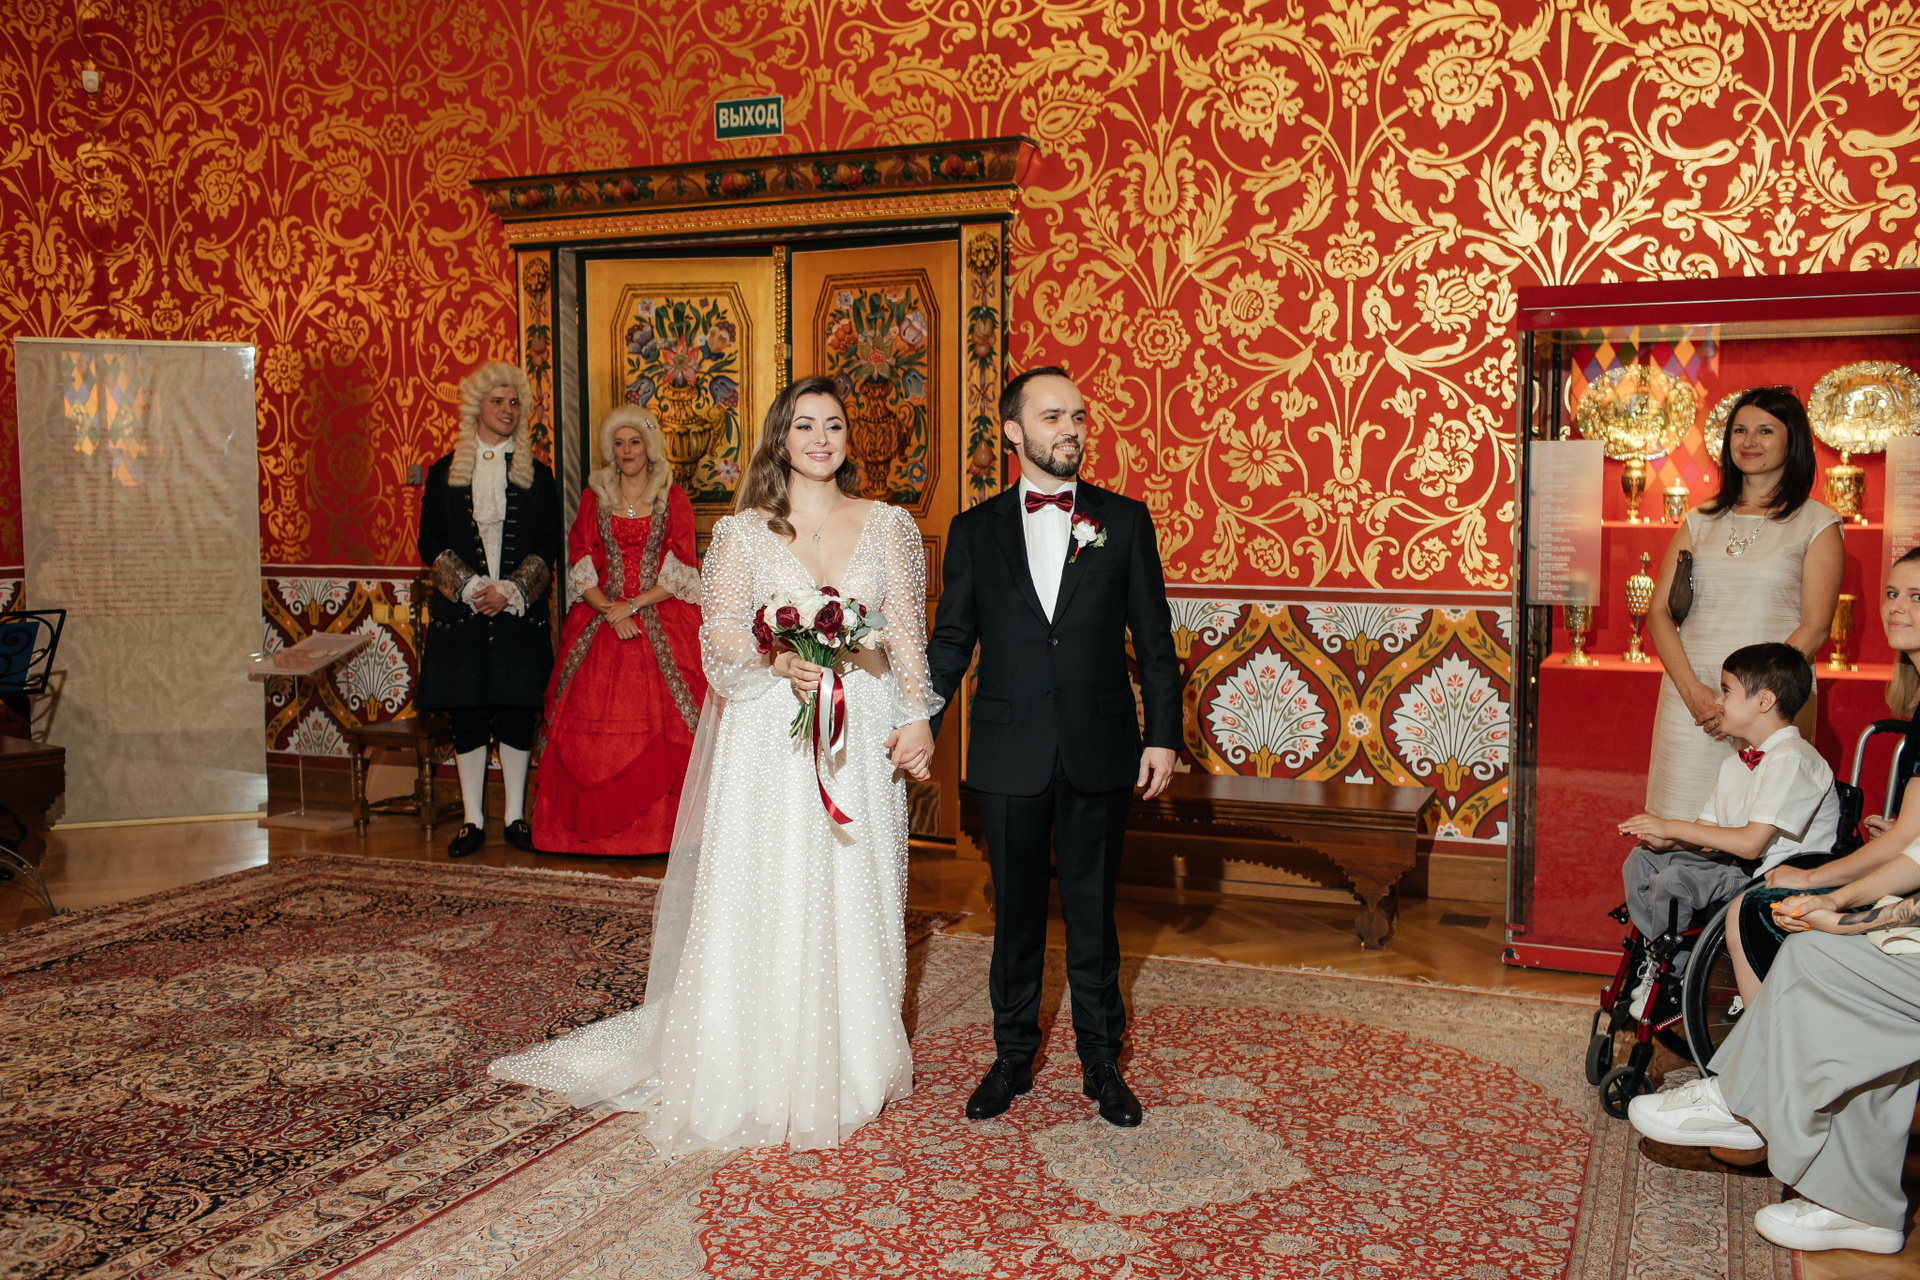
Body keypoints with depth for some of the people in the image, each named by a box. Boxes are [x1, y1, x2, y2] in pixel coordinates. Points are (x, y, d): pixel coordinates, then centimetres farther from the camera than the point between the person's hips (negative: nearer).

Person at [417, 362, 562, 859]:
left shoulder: (537, 475, 7)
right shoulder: (444, 473, 7)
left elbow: (549, 548, 2)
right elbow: (430, 544, 3)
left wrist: (510, 590, -12)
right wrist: (469, 586, -11)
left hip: (520, 614, 0)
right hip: (462, 614, 0)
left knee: (518, 716, 3)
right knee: (467, 718, 3)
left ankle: (515, 817, 15)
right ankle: (473, 821, 13)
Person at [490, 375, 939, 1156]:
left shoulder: (888, 527, 7)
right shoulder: (743, 532, 2)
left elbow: (907, 631, 4)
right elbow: (719, 634, -4)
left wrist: (917, 718, -6)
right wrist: (779, 661, -23)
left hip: (863, 736, 2)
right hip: (770, 739, -2)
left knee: (855, 899, 8)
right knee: (764, 903, -1)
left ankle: (852, 1067, 23)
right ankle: (762, 1081, 10)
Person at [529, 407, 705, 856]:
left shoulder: (673, 499, 5)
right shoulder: (594, 498, 11)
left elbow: (678, 573, -1)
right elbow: (582, 570, 5)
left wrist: (633, 605, -11)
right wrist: (610, 612, -10)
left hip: (662, 622, -2)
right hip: (601, 620, 2)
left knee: (660, 721, -9)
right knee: (594, 725, -6)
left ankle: (658, 826, -3)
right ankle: (598, 827, 1)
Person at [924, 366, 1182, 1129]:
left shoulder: (1125, 520, 2)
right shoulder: (975, 530, 4)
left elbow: (1153, 637, 2)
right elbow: (951, 641, 5)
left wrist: (1163, 735, -3)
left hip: (1099, 752, 0)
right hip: (1010, 757, 1)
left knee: (1093, 910, 10)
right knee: (1015, 911, 12)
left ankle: (1101, 1059, 25)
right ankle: (1013, 1055, 27)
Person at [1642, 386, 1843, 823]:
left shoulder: (1817, 524, 5)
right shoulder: (1702, 521, 15)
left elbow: (1813, 629, -3)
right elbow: (1659, 612, 8)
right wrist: (1693, 689, -8)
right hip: (1688, 697, 3)